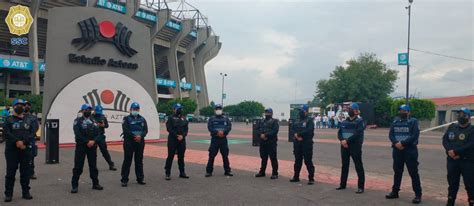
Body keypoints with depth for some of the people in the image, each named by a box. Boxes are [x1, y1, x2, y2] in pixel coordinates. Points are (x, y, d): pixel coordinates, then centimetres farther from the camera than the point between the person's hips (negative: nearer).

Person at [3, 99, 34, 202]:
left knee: (25, 171, 6)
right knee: (10, 172, 0)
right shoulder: (9, 120, 4)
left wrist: (24, 143, -13)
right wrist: (17, 141, -20)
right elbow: (6, 133, -9)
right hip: (11, 150, -2)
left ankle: (26, 192, 15)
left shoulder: (28, 120, 12)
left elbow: (32, 133, 3)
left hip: (25, 149, 2)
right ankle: (8, 194, 8)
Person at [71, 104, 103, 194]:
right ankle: (75, 185, 3)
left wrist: (93, 141, -13)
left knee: (93, 166, 10)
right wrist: (87, 141, -17)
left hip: (92, 146, 4)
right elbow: (77, 134, -12)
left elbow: (97, 134, 5)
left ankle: (95, 183, 20)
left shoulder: (93, 121, 12)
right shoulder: (78, 121, -1)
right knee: (78, 166, -3)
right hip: (81, 146, -4)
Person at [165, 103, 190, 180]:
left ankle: (182, 172, 19)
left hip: (182, 140, 5)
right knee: (170, 156, -3)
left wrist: (182, 135, -10)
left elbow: (186, 128, 8)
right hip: (172, 139, -5)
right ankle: (167, 173, 2)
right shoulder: (171, 118, -2)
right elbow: (169, 129, -10)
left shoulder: (183, 118, 12)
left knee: (181, 156, 11)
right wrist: (176, 135, -16)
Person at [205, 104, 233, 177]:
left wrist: (223, 132, -19)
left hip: (223, 139, 1)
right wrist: (217, 132, -20)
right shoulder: (212, 119, 6)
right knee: (211, 155, -2)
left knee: (225, 155, 6)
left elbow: (229, 126, -2)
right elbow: (209, 127, -7)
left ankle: (227, 171, 16)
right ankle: (209, 171, 6)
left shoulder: (226, 118, 9)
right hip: (214, 139, -1)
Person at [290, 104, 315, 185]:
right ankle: (296, 177, 24)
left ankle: (311, 178, 1)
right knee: (297, 160, 14)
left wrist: (299, 134, -16)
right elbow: (293, 129, 9)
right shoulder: (297, 120, 15)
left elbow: (309, 131, -18)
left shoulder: (309, 120, -5)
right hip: (297, 143, 6)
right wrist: (297, 135, -11)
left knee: (308, 161, -5)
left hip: (307, 143, -6)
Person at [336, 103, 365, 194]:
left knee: (358, 166, -2)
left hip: (355, 146, -6)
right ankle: (343, 184, 26)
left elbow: (358, 134, -16)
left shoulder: (359, 121, -4)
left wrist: (347, 140, -19)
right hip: (344, 146, 6)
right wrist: (342, 140, -12)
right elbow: (339, 133, 8)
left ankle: (361, 187, 3)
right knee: (344, 165, 15)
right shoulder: (344, 122, 14)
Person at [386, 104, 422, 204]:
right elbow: (390, 134, 3)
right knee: (397, 172, 13)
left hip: (410, 150, -5)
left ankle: (418, 194, 5)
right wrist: (396, 143, -16)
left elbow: (415, 136, -13)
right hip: (397, 150, 5)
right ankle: (395, 192, 23)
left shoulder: (413, 121, -2)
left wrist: (403, 143, -19)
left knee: (413, 173, -2)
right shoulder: (395, 122, 11)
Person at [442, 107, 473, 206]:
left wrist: (456, 152, -20)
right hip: (452, 160, 4)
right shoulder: (452, 127, 11)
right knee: (452, 182, 14)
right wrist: (450, 151, -16)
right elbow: (445, 139, 2)